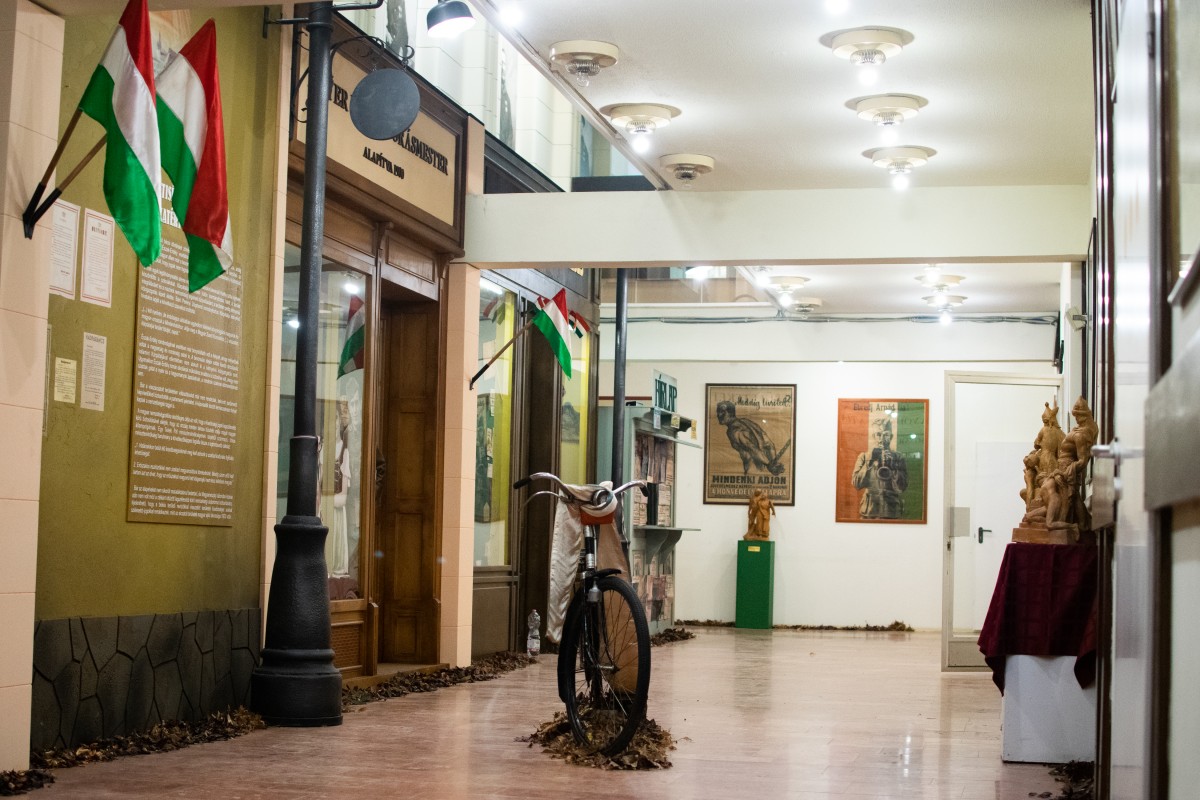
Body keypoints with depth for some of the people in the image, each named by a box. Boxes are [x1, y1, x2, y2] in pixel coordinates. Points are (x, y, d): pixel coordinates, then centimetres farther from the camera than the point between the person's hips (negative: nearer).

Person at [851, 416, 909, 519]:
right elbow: (856, 483, -5)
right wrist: (869, 462, -11)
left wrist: (892, 467, -15)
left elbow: (902, 487, -4)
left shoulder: (898, 458, 4)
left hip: (891, 512, 0)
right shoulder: (864, 457, 6)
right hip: (869, 512, 0)